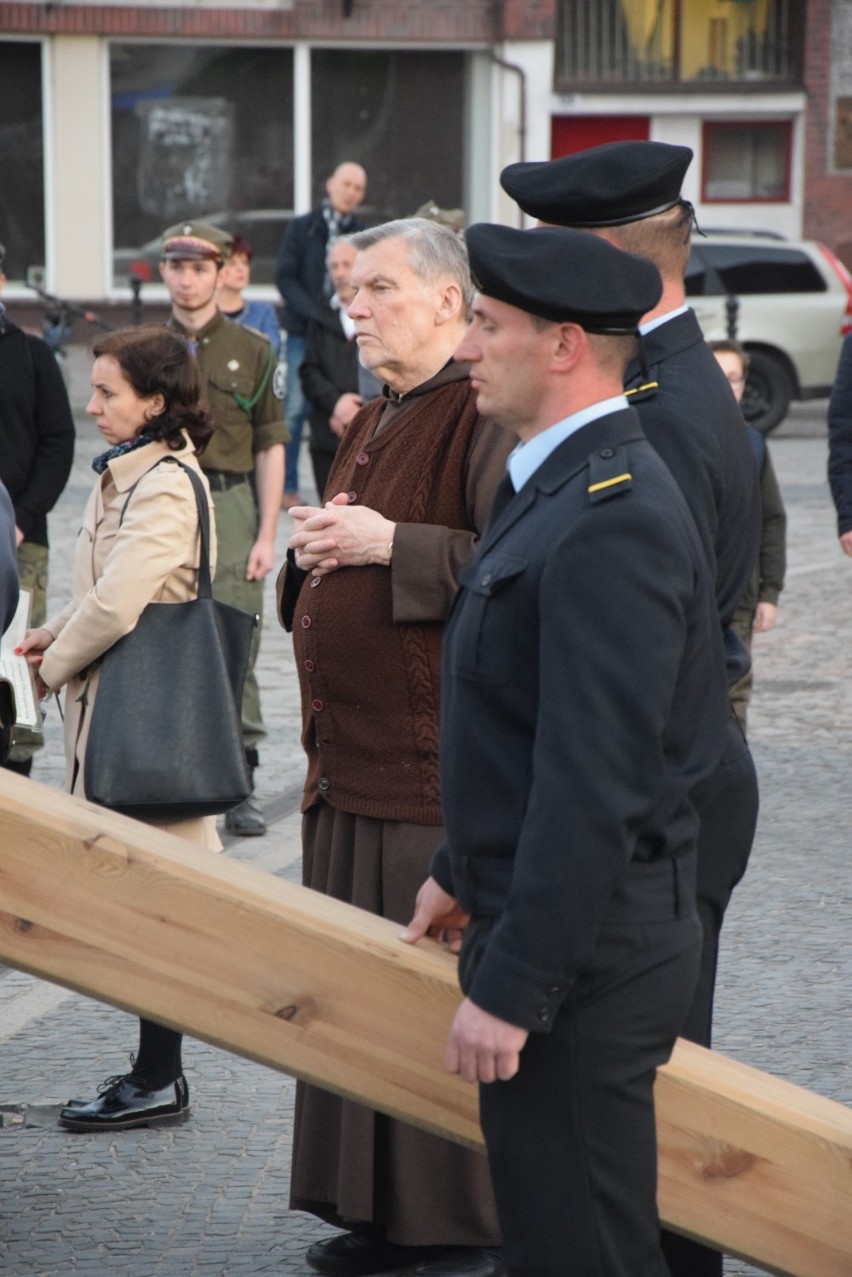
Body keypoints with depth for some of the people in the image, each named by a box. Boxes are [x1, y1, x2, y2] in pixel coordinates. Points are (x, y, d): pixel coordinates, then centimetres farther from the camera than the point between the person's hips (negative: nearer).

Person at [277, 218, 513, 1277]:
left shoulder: (484, 418, -12)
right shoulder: (373, 424, 18)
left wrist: (389, 543, -20)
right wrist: (315, 550, 2)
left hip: (438, 761, -9)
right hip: (355, 754, 9)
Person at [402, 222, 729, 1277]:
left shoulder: (610, 521, -22)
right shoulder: (560, 488, 11)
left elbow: (594, 785, -26)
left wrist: (511, 989, -25)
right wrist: (462, 872, 28)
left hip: (583, 954, -10)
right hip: (537, 917, 10)